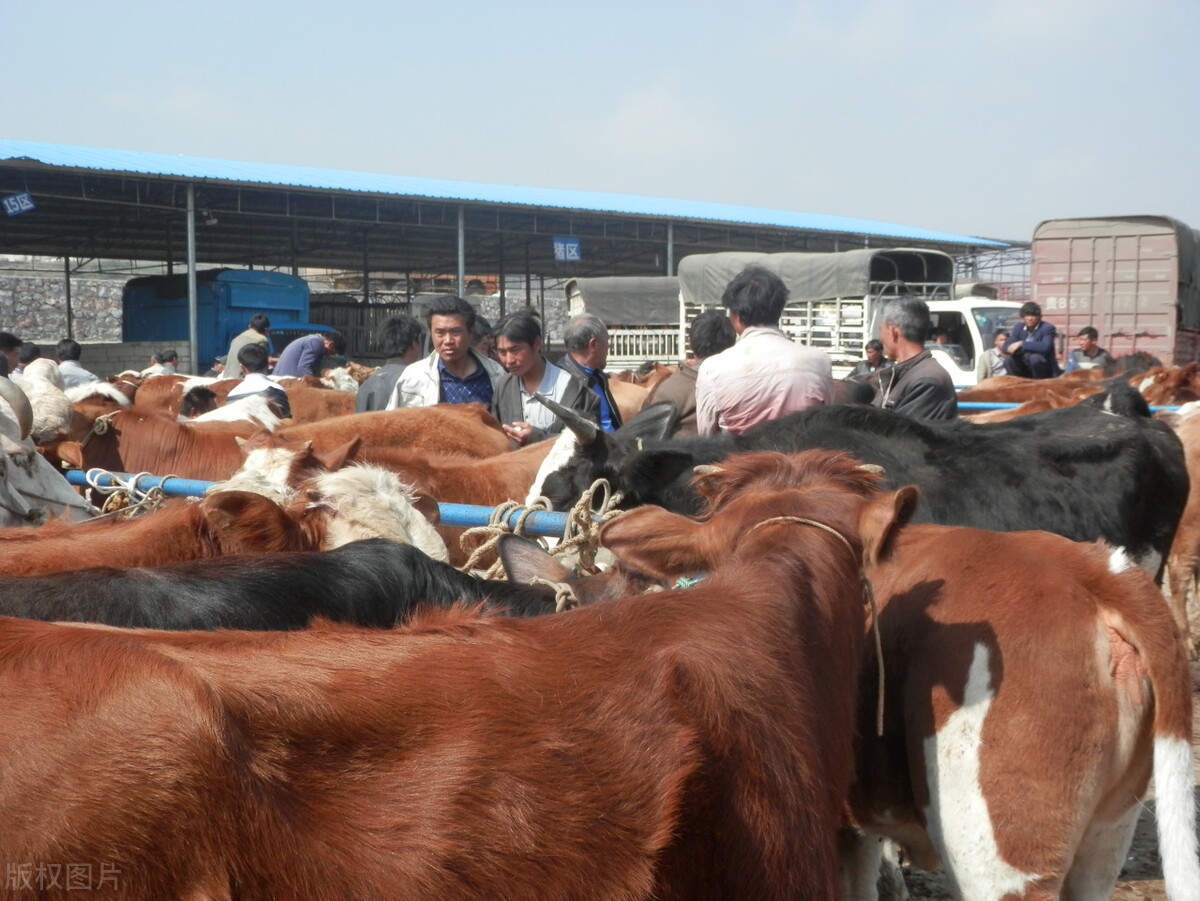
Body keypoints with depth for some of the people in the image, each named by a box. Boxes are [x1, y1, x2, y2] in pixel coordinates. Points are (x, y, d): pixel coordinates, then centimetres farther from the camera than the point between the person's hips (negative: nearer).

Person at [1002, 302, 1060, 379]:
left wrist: (1021, 344, -30)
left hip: (1046, 370, -5)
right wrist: (1013, 348, -27)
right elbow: (1006, 346, -2)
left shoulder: (1047, 328, -12)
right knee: (1008, 359, -17)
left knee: (1035, 357, -32)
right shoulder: (1018, 327, 5)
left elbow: (1045, 347, -30)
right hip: (1026, 370, 5)